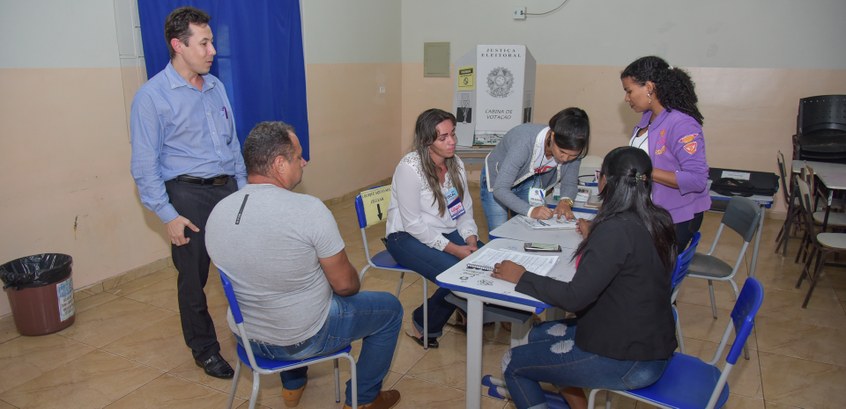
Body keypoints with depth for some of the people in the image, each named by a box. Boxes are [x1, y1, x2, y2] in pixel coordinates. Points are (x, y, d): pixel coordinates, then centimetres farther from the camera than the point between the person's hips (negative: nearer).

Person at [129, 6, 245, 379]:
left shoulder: (215, 86, 10)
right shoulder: (152, 96, -8)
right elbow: (144, 165, -9)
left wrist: (243, 187, 12)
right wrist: (168, 215, -13)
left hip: (228, 188, 5)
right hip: (189, 194, -5)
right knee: (193, 278, 7)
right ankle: (204, 350, 25)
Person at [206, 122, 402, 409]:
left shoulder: (217, 212, -9)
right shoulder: (309, 209, -27)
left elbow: (251, 275, 7)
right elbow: (344, 284, -19)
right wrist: (353, 285, 6)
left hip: (247, 335, 6)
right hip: (304, 338, -6)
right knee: (390, 308, 15)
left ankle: (293, 385, 47)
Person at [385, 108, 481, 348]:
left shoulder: (456, 164, 2)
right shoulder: (410, 167, -19)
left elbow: (465, 210, 8)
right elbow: (413, 224, -20)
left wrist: (471, 240, -11)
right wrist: (453, 248, -24)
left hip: (448, 233, 7)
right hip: (408, 237, -6)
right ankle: (423, 326, 2)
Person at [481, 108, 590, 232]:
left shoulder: (572, 150, -23)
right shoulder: (525, 142, -39)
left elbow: (570, 183, -7)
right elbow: (500, 189, -38)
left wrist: (566, 201, -28)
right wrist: (530, 210, -49)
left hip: (529, 183, 4)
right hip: (497, 180, -4)